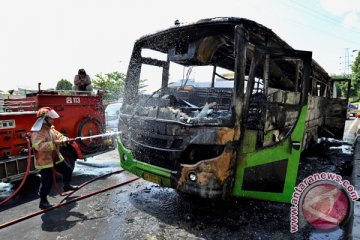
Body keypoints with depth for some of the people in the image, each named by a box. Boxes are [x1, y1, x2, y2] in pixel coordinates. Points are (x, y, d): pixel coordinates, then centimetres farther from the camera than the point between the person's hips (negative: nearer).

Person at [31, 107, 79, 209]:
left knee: (67, 170, 21)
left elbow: (59, 136, 7)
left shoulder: (51, 128, 5)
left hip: (56, 158, 9)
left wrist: (64, 139, -17)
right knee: (47, 181, -5)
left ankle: (67, 186, 45)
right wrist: (54, 143, -36)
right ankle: (43, 201, 11)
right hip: (44, 161, -8)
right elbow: (39, 146, -34)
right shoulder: (37, 132, -22)